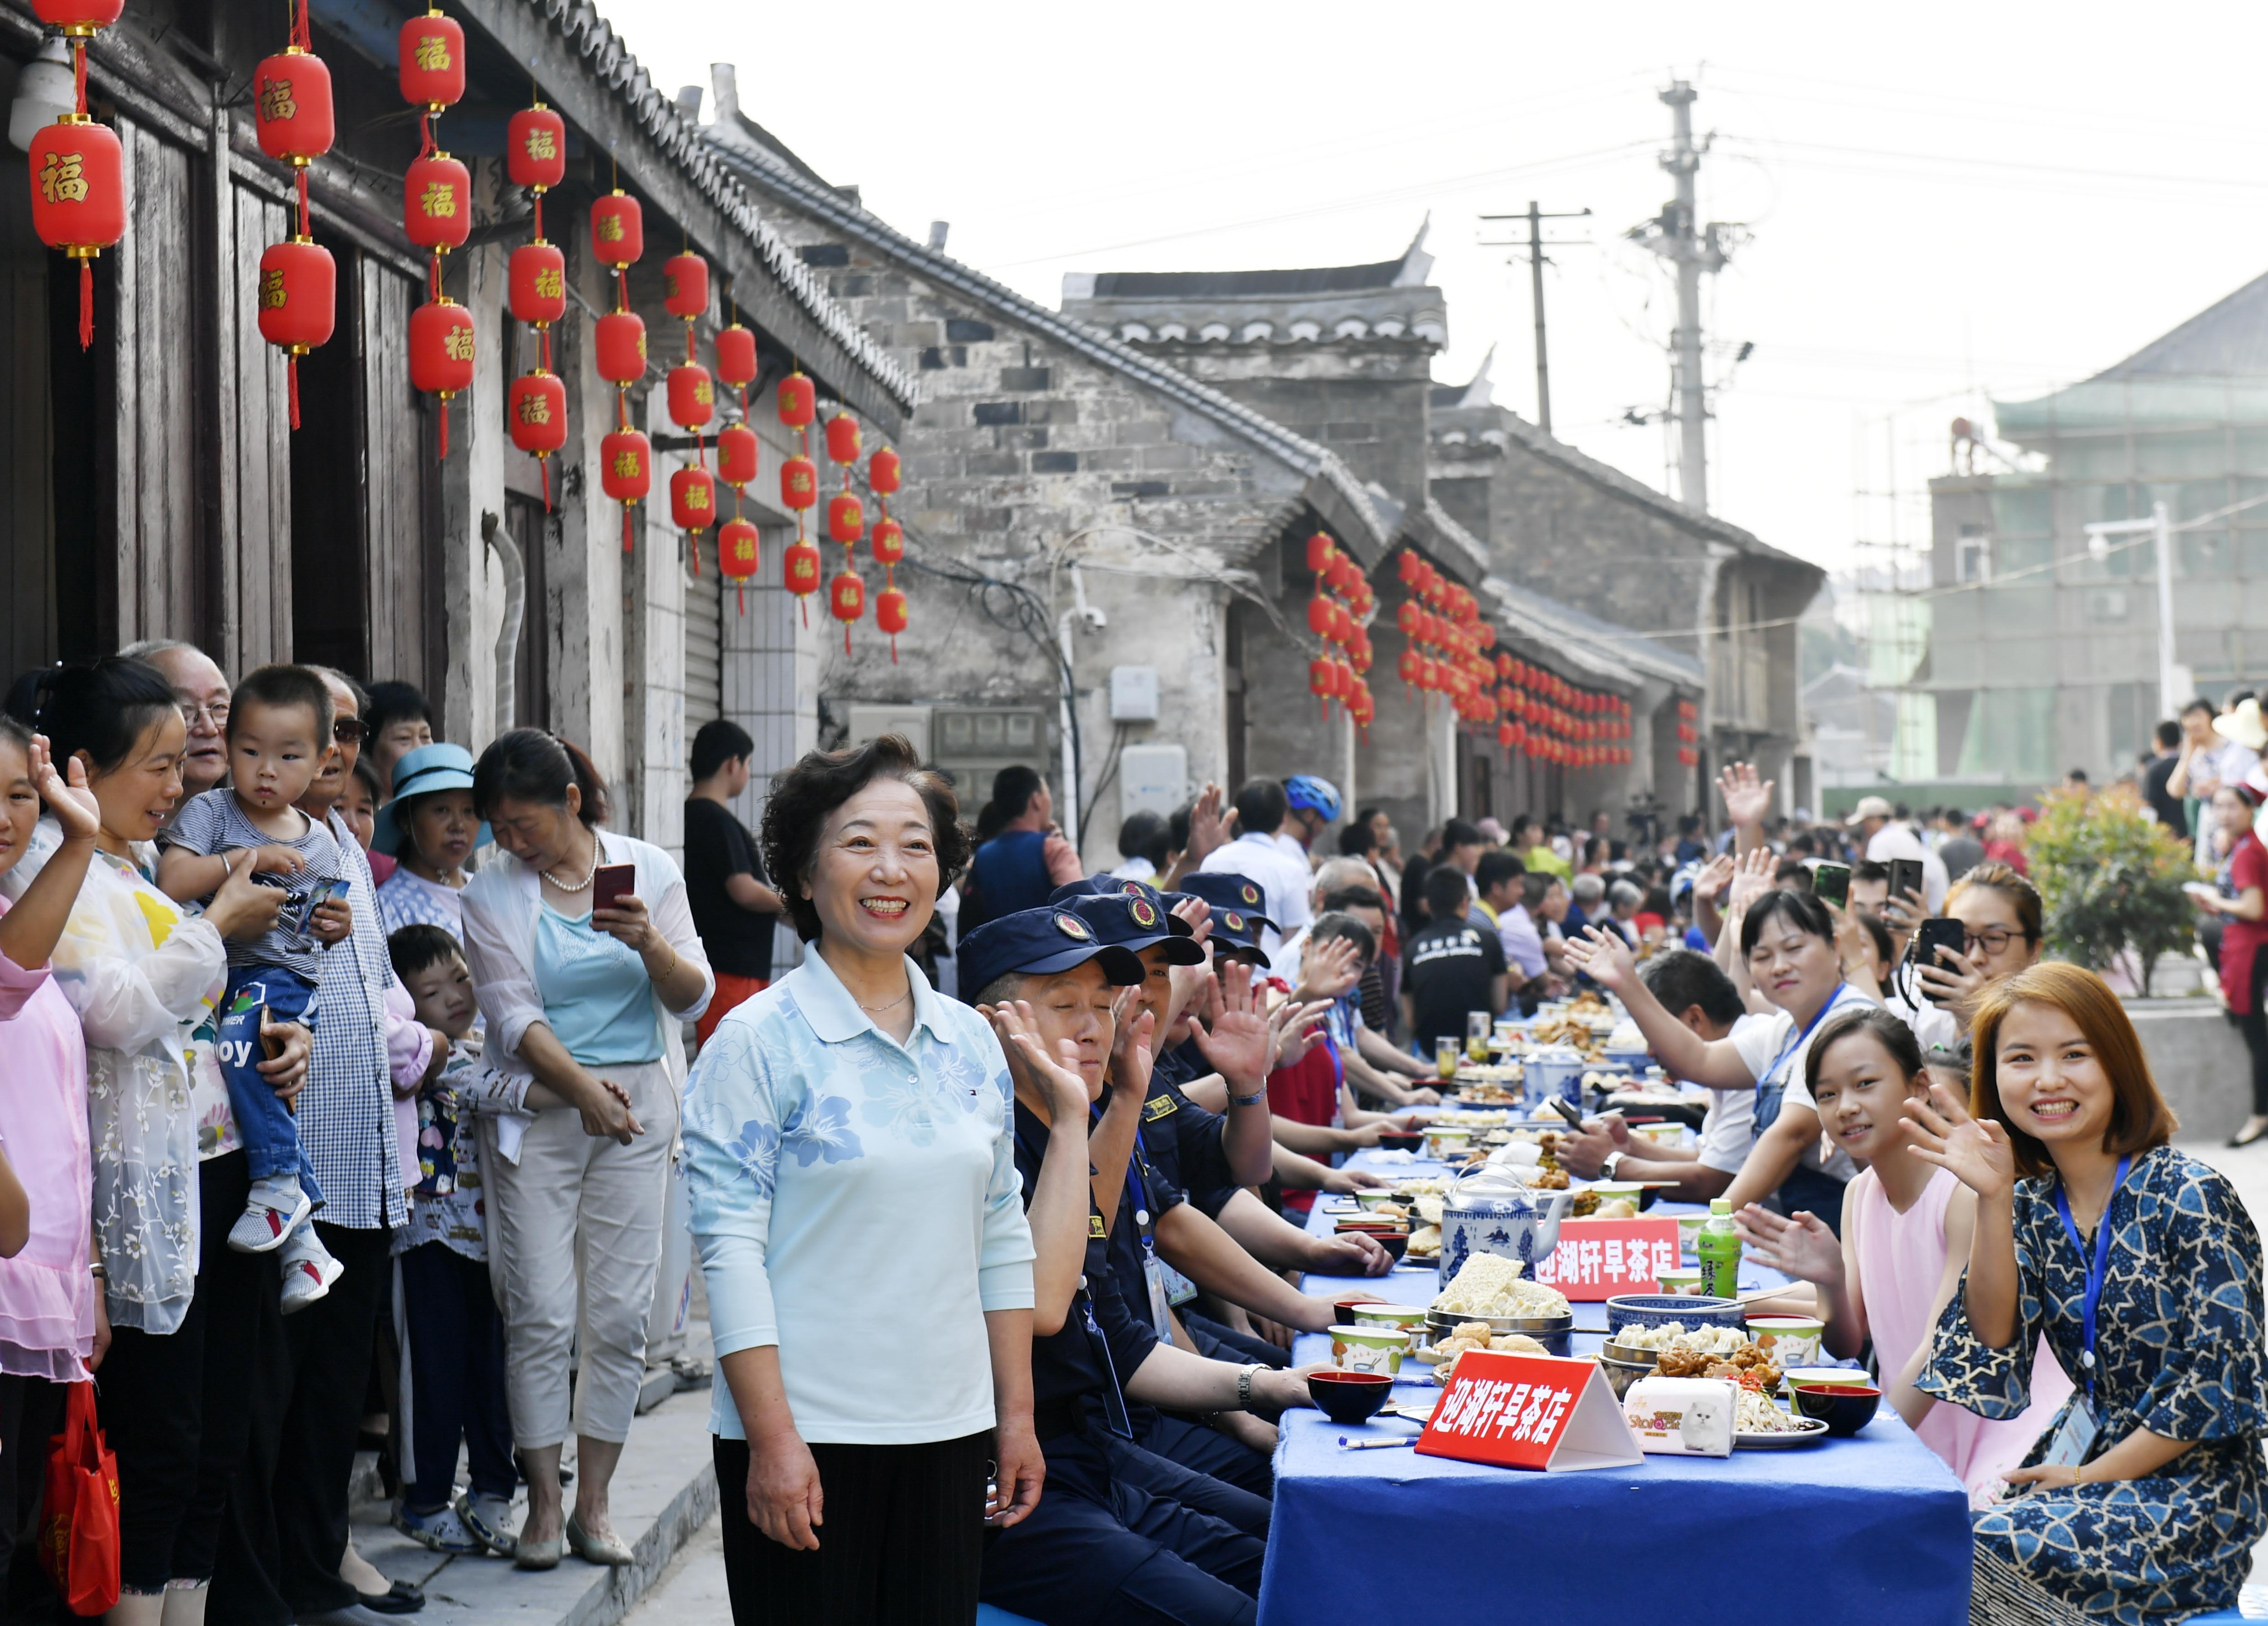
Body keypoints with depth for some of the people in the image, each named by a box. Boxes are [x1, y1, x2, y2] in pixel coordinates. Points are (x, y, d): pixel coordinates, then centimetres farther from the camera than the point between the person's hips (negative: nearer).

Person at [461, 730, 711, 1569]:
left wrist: (649, 944, -18)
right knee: (540, 1312, -5)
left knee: (620, 1311, 1)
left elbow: (695, 997, 2)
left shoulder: (648, 870, 3)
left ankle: (593, 1502, 9)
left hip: (638, 1104, 1)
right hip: (540, 1111, -1)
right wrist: (583, 1088, -18)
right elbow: (513, 1017, -5)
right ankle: (543, 1502, 5)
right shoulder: (491, 893, 1)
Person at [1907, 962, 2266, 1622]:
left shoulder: (2188, 1195, -13)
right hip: (2089, 1452, 6)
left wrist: (2089, 1479, -13)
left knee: (1981, 1551, -25)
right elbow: (1996, 1340, -5)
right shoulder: (2034, 1204, 6)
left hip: (2193, 1485, -6)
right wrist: (1994, 1200, -14)